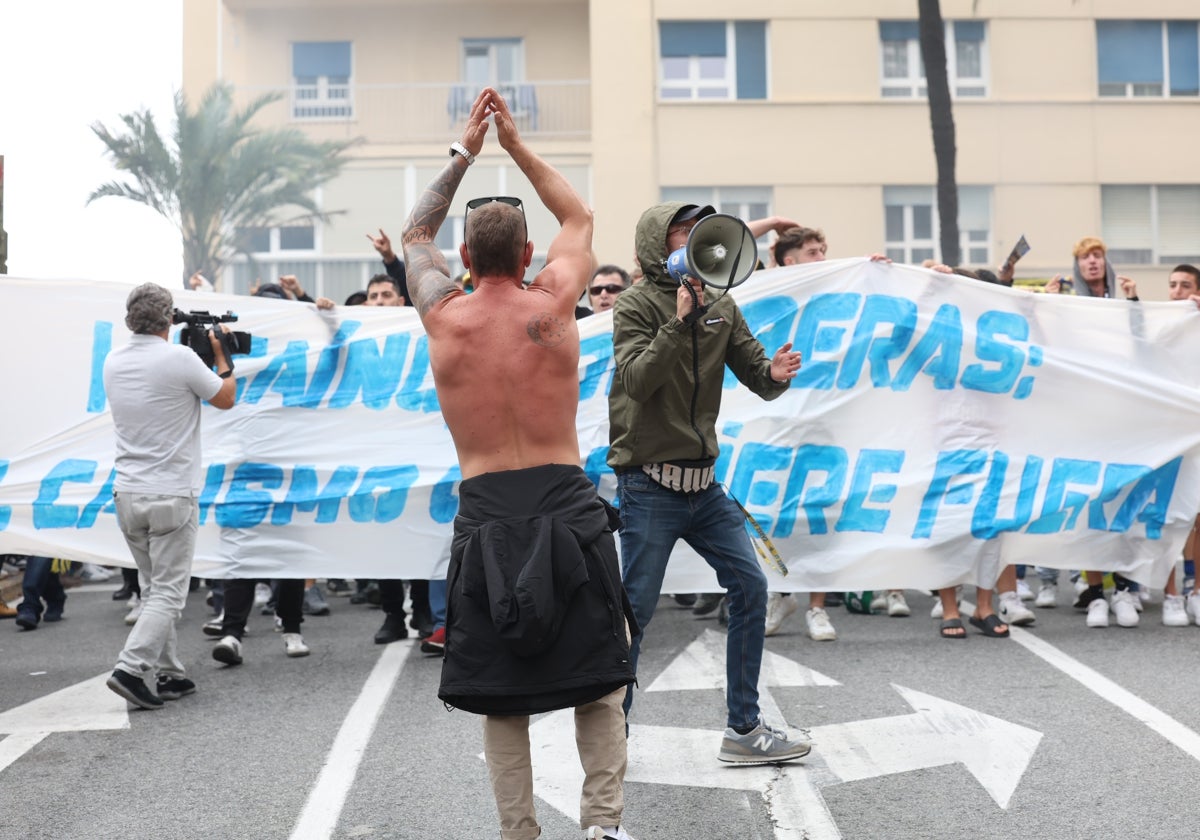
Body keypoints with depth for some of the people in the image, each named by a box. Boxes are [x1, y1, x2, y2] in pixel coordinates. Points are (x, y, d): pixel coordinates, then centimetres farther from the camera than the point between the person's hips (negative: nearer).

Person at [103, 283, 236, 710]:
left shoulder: (113, 363, 6)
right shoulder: (180, 358, -13)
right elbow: (226, 398, 1)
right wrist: (221, 354, 15)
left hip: (127, 493, 6)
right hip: (171, 495, -6)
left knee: (156, 587, 15)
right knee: (168, 592, -2)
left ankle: (169, 675, 18)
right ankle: (130, 669, -15)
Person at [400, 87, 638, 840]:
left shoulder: (444, 315, 1)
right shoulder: (552, 303, -1)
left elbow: (417, 235, 23)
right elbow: (579, 217, 19)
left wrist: (465, 150, 26)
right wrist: (516, 143, 23)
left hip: (484, 511, 1)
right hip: (565, 501, -1)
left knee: (501, 695, 9)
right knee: (598, 683, 8)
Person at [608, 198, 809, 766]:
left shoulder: (720, 306, 10)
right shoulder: (637, 305, -7)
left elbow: (756, 376, 6)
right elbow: (637, 380, -20)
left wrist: (775, 373, -16)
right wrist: (680, 321, -27)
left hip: (703, 482, 6)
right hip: (650, 484, -6)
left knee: (750, 588, 5)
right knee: (636, 608, -3)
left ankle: (744, 730, 15)